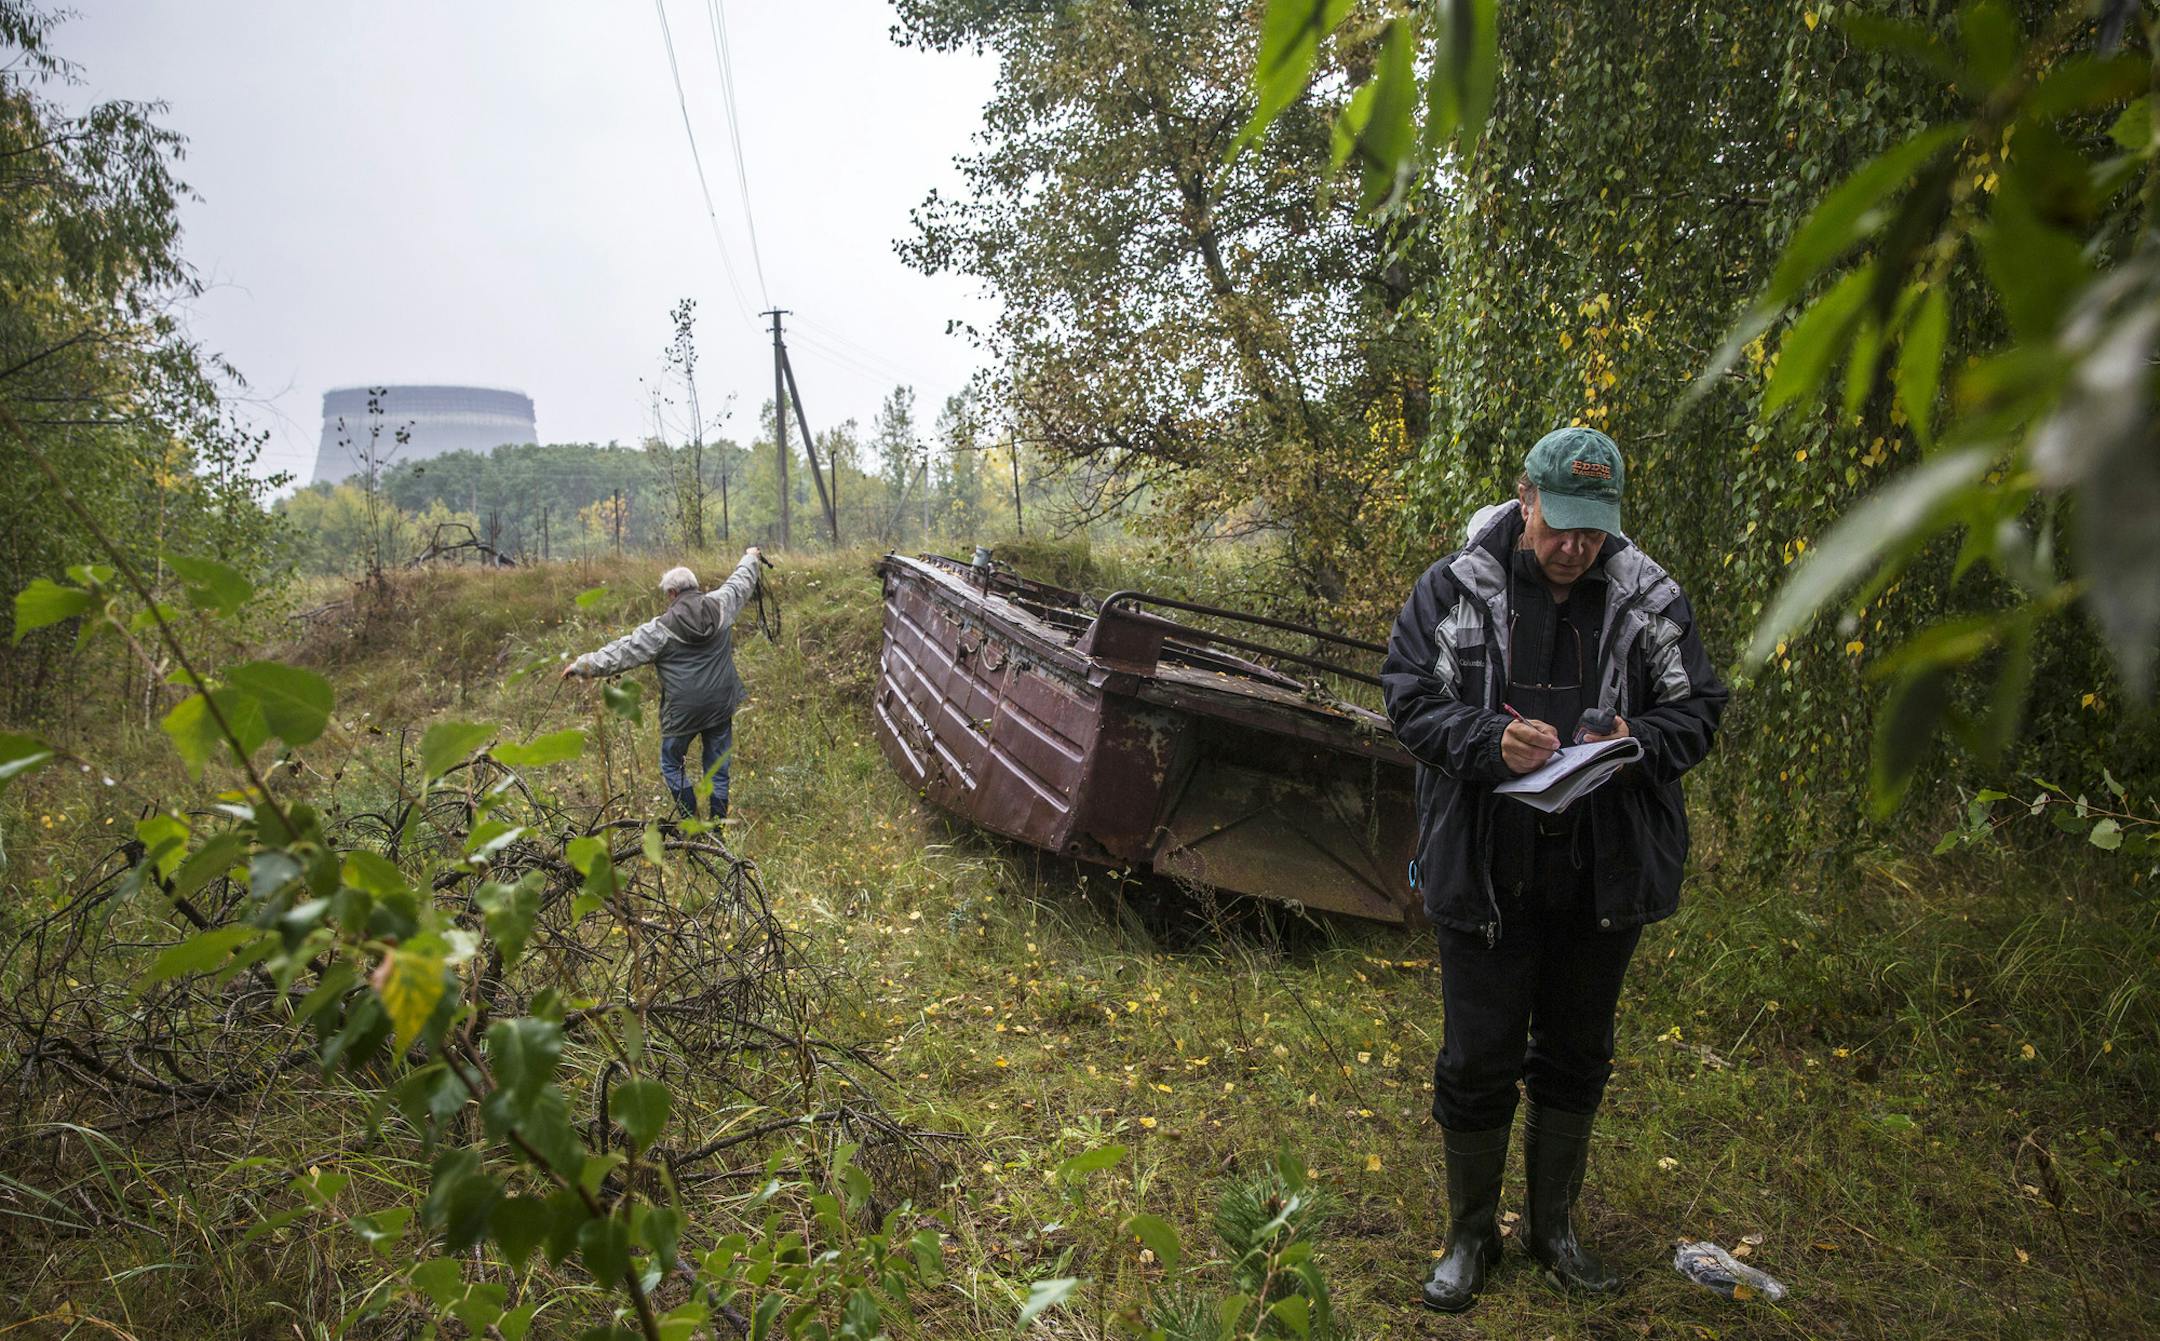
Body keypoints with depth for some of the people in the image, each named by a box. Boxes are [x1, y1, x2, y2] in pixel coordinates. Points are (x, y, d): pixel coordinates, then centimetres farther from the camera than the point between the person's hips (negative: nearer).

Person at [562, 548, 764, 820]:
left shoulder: (661, 628, -10)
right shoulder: (720, 605, -2)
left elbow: (620, 653, -5)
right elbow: (741, 582, 19)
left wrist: (580, 665, 7)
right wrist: (751, 558, 40)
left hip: (683, 710, -4)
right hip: (721, 705, 4)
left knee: (671, 765, 13)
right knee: (717, 766, 13)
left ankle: (691, 821, 7)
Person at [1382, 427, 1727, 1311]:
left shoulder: (1649, 598, -1)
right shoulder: (1453, 589, -6)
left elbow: (1697, 709, 4)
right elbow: (1410, 700, -7)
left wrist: (1639, 743, -17)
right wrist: (1491, 739, -25)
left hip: (1604, 875, 3)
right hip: (1485, 872, -2)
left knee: (1576, 1055, 17)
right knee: (1477, 1062, 7)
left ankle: (1553, 1227, 38)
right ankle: (1471, 1236, 29)